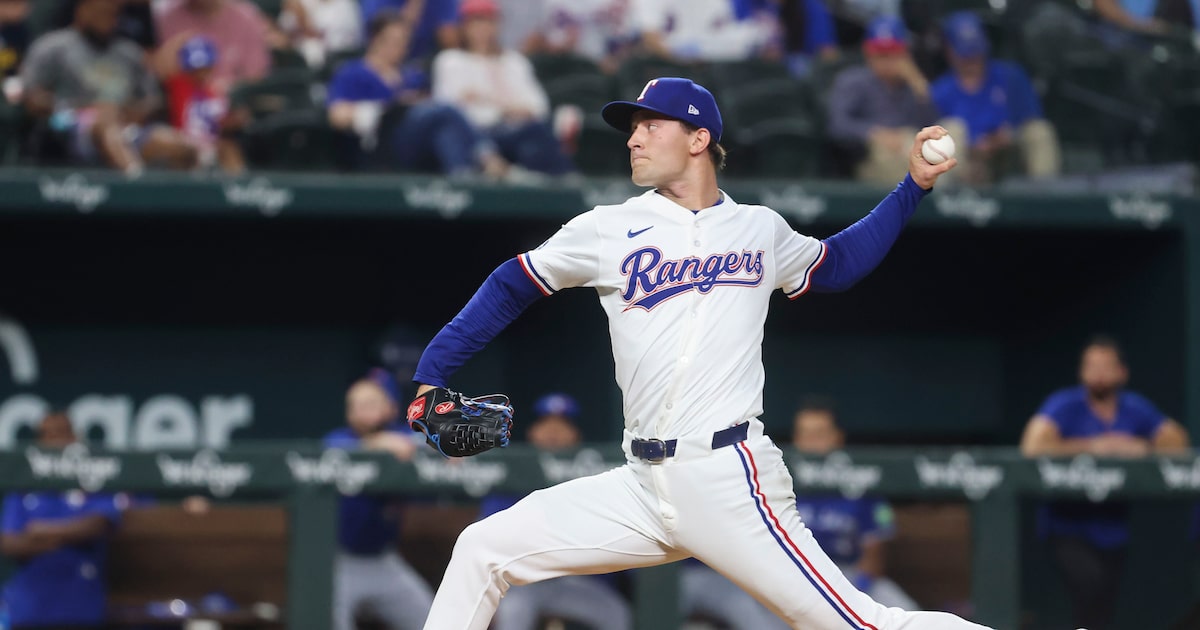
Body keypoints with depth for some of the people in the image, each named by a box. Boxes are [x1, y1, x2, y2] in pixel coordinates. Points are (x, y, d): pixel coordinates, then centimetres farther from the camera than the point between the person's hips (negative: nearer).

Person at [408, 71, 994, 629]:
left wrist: (913, 186, 22)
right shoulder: (607, 230, 8)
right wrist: (432, 375, 7)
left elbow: (837, 264, 28)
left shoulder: (761, 230, 10)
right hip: (642, 487, 3)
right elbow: (512, 286, 14)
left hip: (729, 482, -3)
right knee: (482, 550, -4)